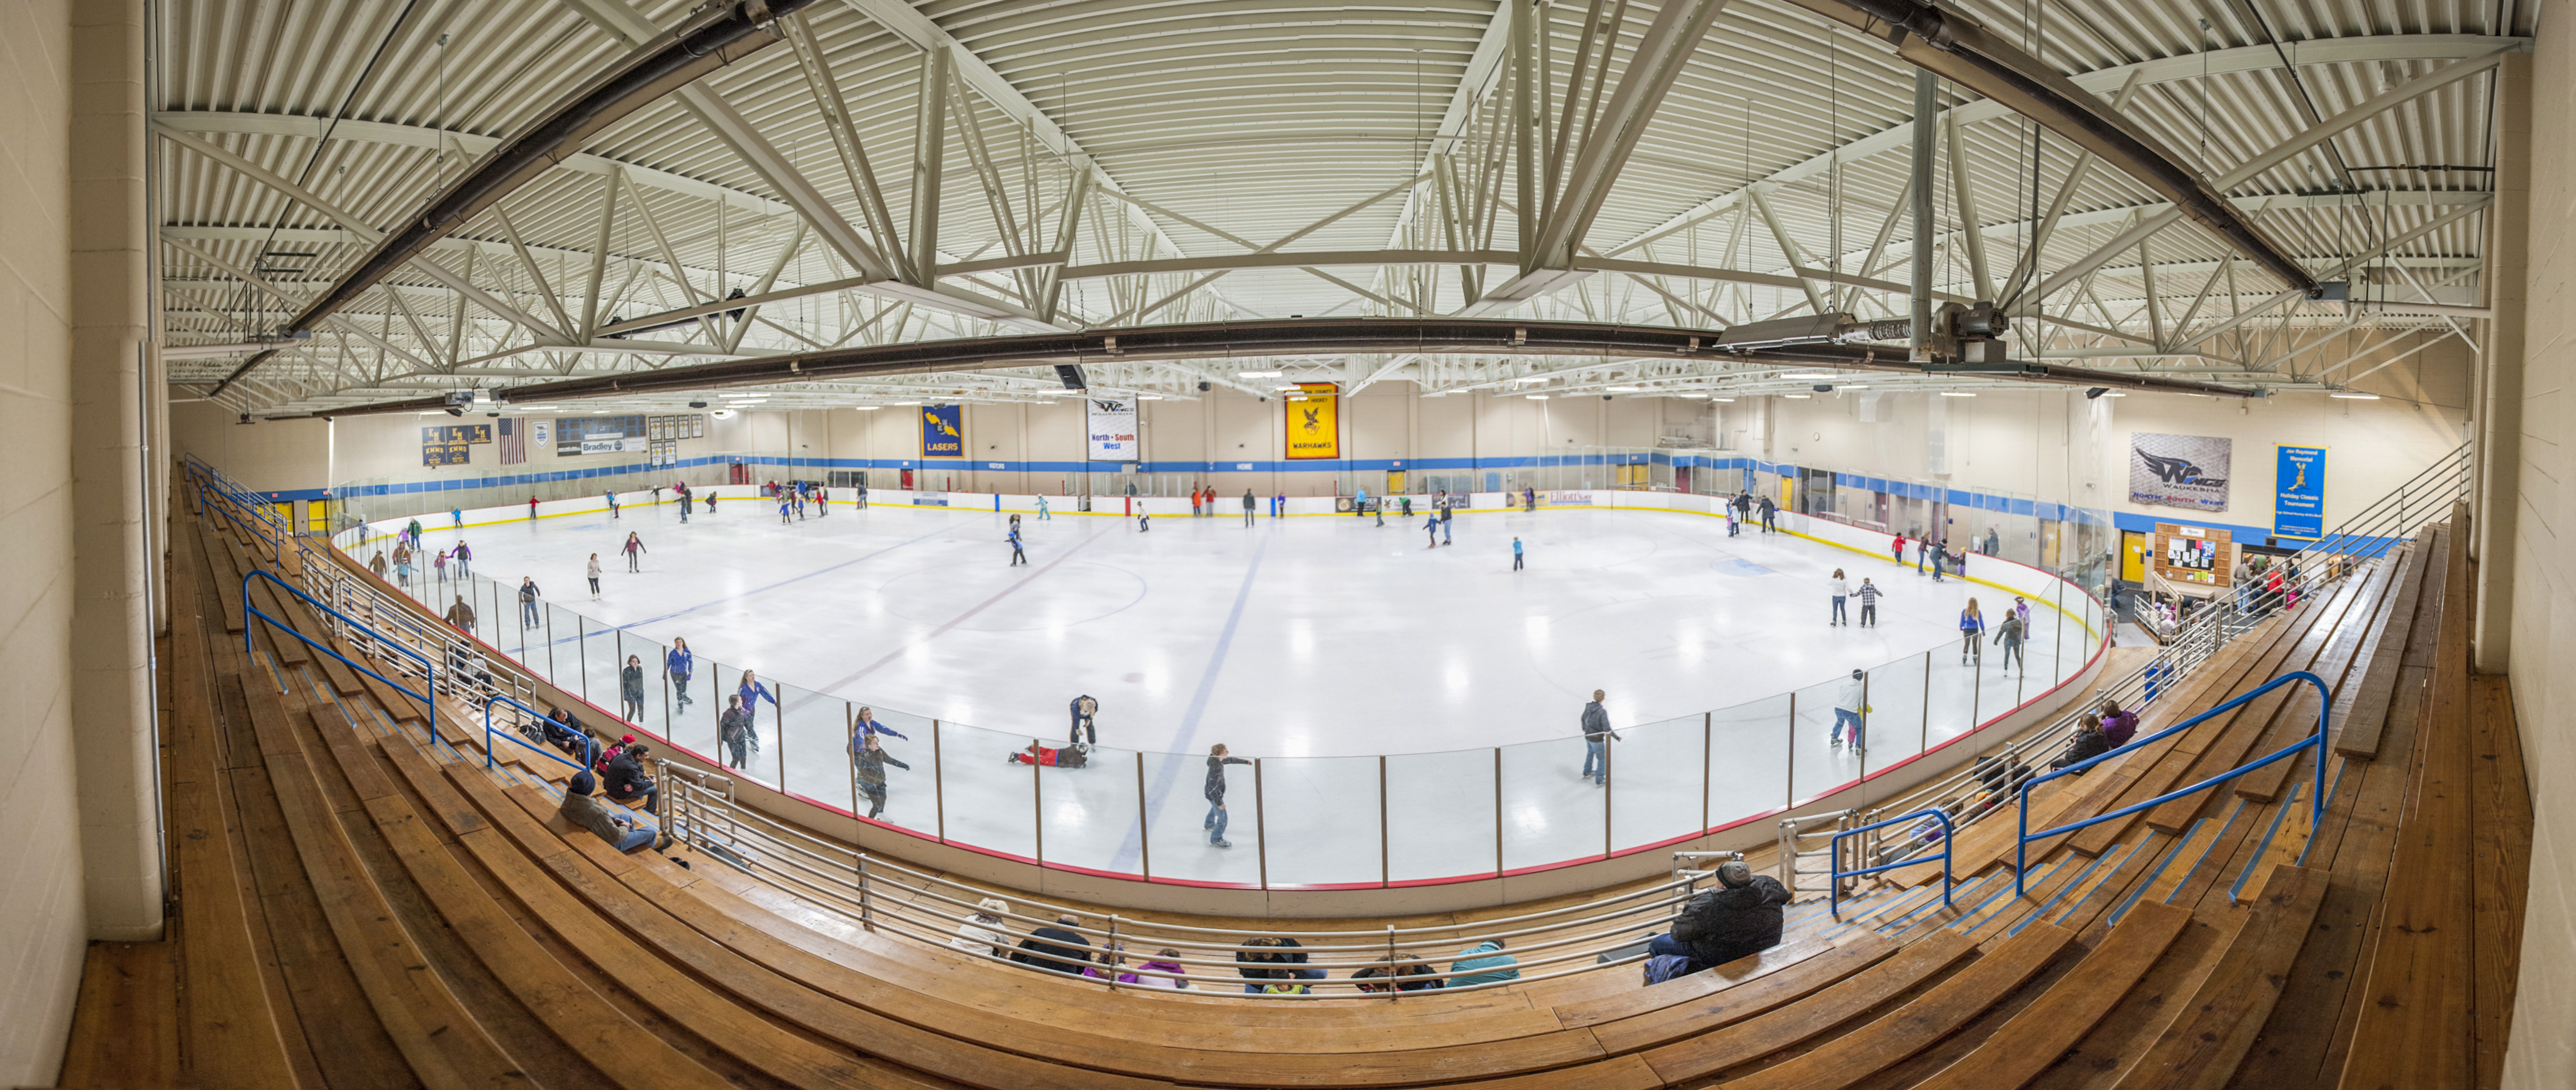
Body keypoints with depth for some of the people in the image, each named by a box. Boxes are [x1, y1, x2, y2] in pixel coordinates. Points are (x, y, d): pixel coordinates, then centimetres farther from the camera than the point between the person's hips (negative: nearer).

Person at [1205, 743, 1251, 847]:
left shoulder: (1219, 760, -13)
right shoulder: (1216, 770, -40)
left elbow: (1231, 760, 7)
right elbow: (1212, 789, -37)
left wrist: (1245, 762, 18)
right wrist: (1219, 803, -31)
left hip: (1214, 794, 10)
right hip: (1215, 796, -10)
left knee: (1215, 809, 38)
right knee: (1222, 819, 4)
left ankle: (1209, 825, 65)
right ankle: (1216, 840, 23)